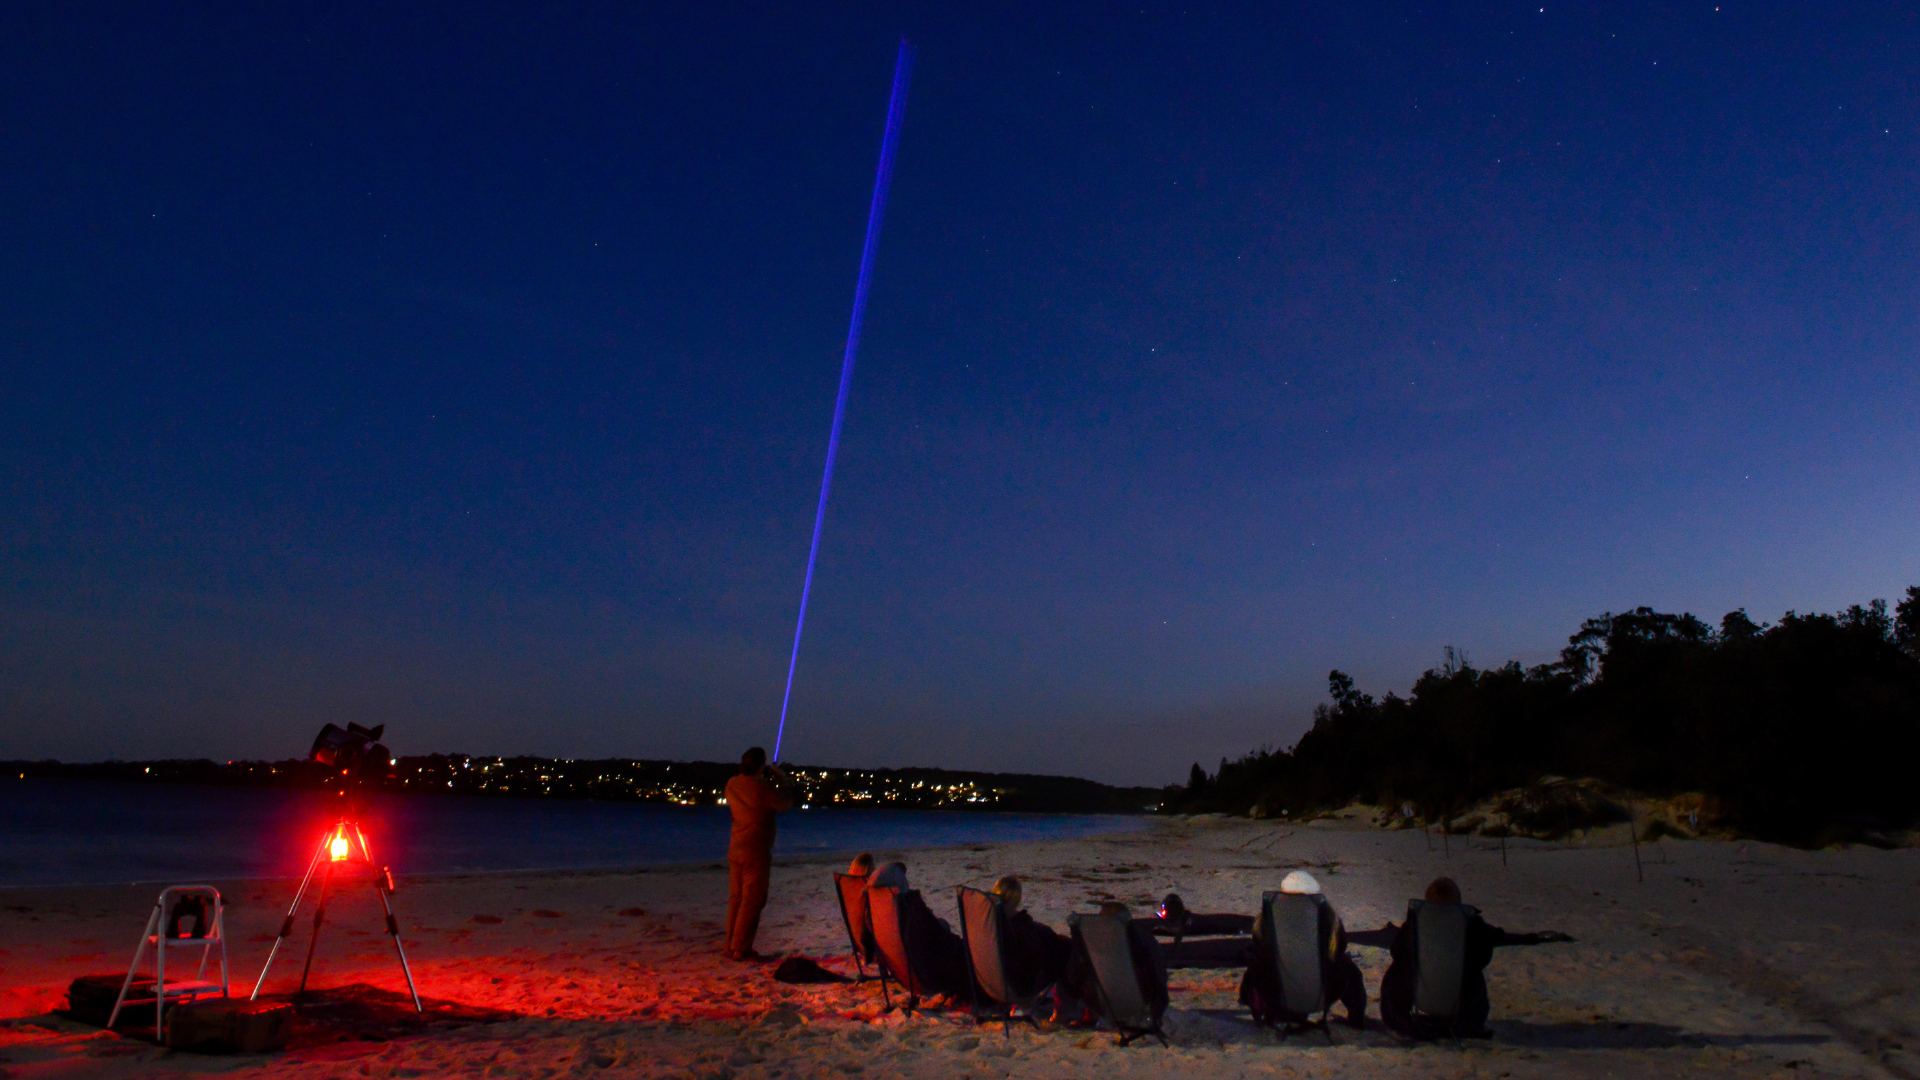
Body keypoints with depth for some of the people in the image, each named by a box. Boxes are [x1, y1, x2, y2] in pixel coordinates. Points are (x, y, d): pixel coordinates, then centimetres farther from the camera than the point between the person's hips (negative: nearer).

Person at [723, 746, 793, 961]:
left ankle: (731, 947, 19)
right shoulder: (763, 789, -17)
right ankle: (741, 949, -1)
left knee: (735, 898, 13)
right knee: (752, 901, -1)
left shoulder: (732, 785, 4)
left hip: (735, 849, 7)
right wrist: (778, 780, 7)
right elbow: (786, 804, -4)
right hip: (756, 851, -7)